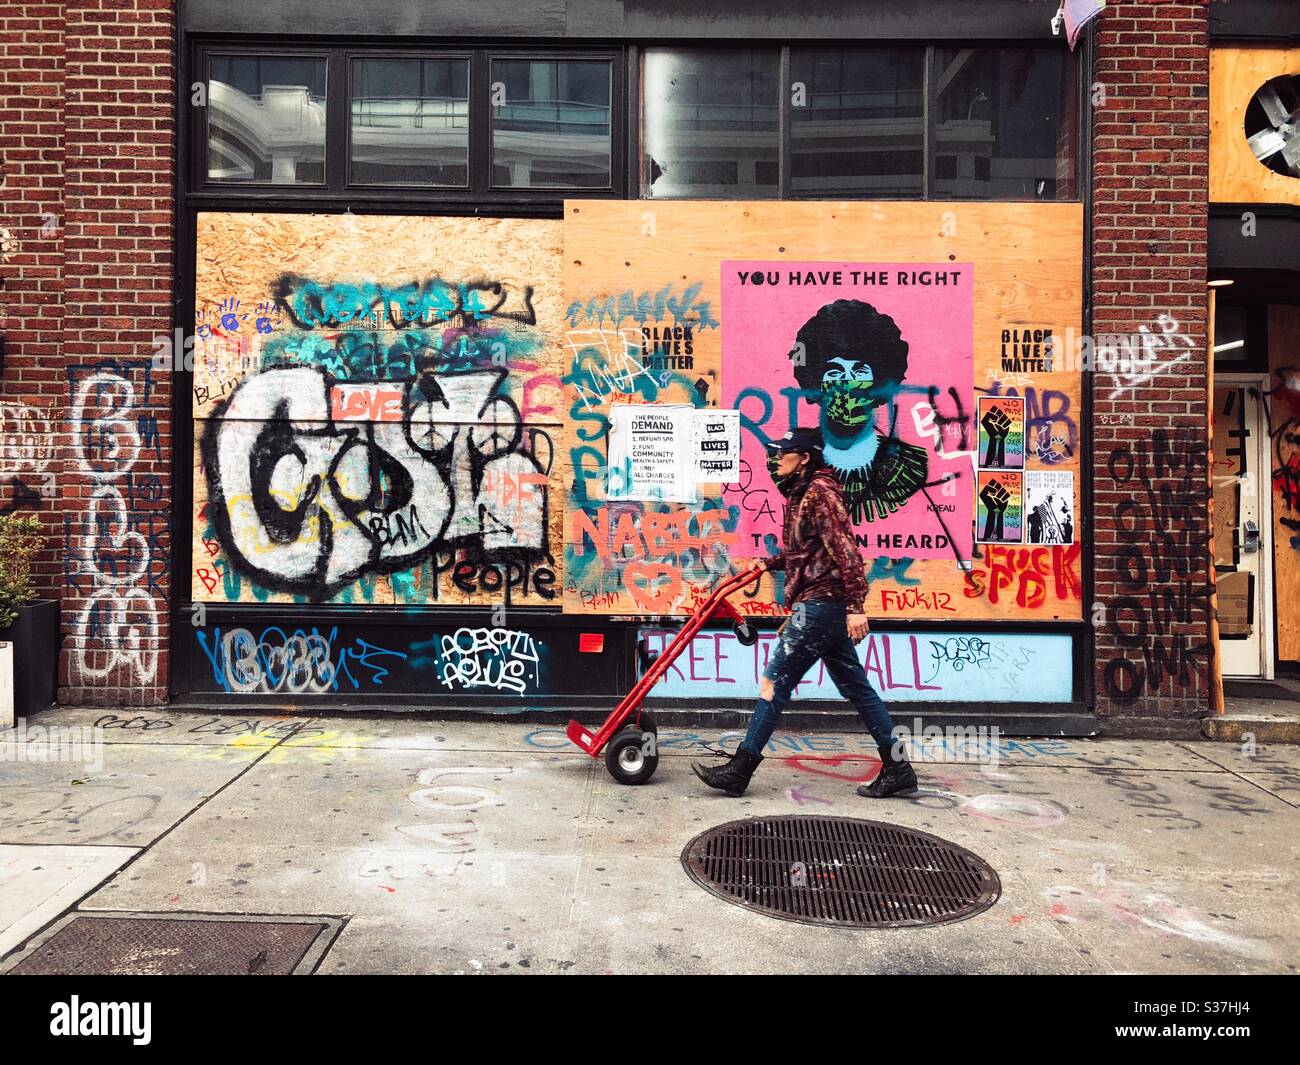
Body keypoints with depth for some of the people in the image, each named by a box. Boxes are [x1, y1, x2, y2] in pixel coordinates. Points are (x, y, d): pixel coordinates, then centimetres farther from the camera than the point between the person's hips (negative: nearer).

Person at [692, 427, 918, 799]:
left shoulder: (820, 490, -12)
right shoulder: (801, 494, 19)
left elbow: (844, 547, -20)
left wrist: (856, 605, -25)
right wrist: (769, 563, 17)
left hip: (819, 604, -11)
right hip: (826, 606, 11)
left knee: (776, 682, -6)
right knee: (856, 688, 12)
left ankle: (739, 770, 0)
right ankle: (897, 770, 17)